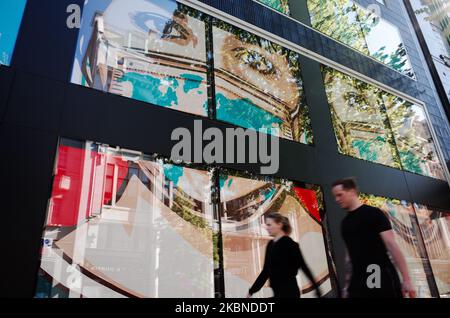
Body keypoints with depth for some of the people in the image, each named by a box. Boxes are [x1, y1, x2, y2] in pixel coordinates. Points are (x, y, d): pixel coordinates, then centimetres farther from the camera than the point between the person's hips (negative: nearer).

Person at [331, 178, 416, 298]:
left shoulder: (373, 213, -4)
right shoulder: (345, 223, 13)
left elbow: (391, 244, -10)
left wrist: (406, 279, -15)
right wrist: (347, 284, 16)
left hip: (383, 278, -5)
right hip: (358, 283, 5)